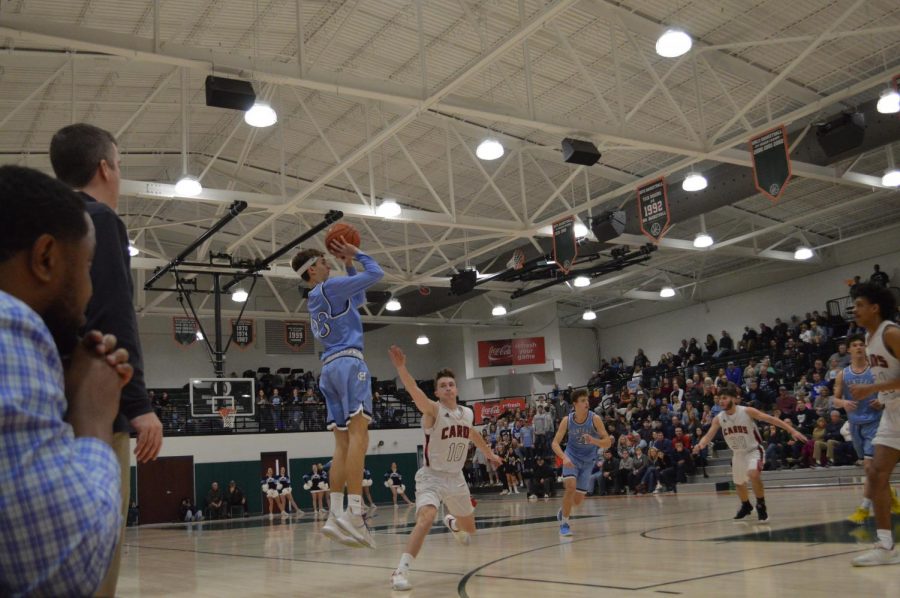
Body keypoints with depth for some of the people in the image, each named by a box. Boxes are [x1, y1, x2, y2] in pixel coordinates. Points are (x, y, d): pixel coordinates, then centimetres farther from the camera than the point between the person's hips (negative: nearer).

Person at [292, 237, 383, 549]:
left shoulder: (317, 299, 25)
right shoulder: (329, 287, -1)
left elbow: (359, 300, 36)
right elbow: (375, 273, 0)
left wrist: (349, 264, 32)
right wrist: (356, 254, 15)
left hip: (329, 369, 9)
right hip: (348, 361, -9)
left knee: (343, 442, 3)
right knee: (358, 434, -18)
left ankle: (336, 514, -5)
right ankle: (354, 514, -29)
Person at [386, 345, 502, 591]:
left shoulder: (467, 413, 1)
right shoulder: (433, 410, -18)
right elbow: (414, 391, -39)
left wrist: (488, 453, 38)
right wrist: (401, 367, -56)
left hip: (456, 478, 6)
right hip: (432, 476, -6)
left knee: (469, 528, 20)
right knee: (425, 518, -32)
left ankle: (452, 523, 57)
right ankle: (401, 571, -23)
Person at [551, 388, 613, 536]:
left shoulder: (595, 419, -17)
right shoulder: (567, 420, -15)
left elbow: (608, 443, -17)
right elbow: (555, 443, -14)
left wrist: (593, 441, -37)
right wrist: (564, 457, -32)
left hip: (588, 461, 1)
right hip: (572, 457, -1)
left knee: (578, 500, 5)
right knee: (571, 488, -25)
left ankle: (563, 511, 40)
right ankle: (564, 524, -8)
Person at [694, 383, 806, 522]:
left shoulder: (747, 411, -21)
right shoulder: (718, 418, -9)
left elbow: (771, 419, -20)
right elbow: (708, 436, -8)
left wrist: (792, 431, -26)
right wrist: (700, 445, -31)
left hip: (754, 450, -5)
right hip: (738, 453, 6)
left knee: (753, 474, -33)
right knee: (739, 483, 19)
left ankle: (761, 505, -13)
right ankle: (746, 506, 48)